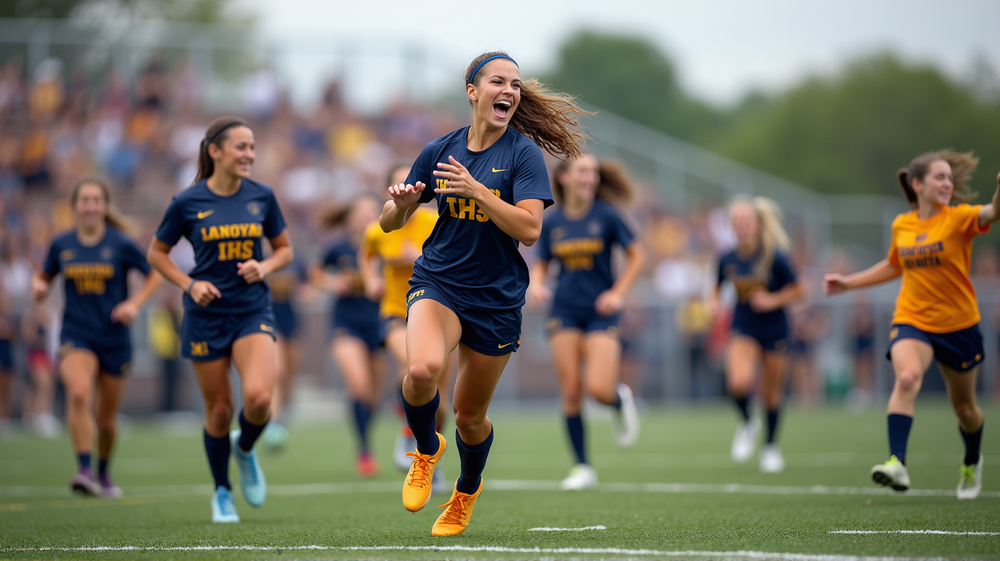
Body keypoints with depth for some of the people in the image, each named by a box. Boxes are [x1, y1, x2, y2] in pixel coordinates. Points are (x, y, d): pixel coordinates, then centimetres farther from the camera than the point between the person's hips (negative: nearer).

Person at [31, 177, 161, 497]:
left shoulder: (121, 244, -4)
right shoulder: (61, 245, 2)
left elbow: (154, 277, 5)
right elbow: (44, 276, 18)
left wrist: (135, 303, -11)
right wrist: (38, 286, -5)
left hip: (114, 339, 0)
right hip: (76, 335, 0)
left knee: (106, 418, 9)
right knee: (79, 392, -30)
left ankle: (104, 473, 36)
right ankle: (84, 470, -31)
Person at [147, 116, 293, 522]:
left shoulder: (261, 196, 1)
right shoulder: (188, 202, -6)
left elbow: (284, 249, 13)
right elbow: (156, 253, 5)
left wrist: (265, 267, -7)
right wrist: (190, 284, -9)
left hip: (253, 312, 1)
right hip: (207, 316, -1)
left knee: (259, 397, -21)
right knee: (219, 410, 4)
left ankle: (245, 448, 13)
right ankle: (222, 492, 26)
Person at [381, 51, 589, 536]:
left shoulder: (524, 152, -7)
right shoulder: (440, 150, 2)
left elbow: (529, 229, -19)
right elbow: (390, 223, 10)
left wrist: (475, 190, -27)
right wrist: (401, 204, -13)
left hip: (497, 298, -1)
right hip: (438, 282, 1)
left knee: (470, 414, 10)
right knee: (422, 369, -30)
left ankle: (467, 491, 43)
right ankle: (426, 450, 2)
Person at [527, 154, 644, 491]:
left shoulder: (606, 216, -5)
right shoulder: (551, 222, 3)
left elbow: (636, 255, 3)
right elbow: (541, 264, 14)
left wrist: (618, 293, -6)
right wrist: (536, 284, -8)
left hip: (600, 311, -2)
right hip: (565, 312, 2)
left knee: (599, 389, -17)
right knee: (571, 392, -4)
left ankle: (621, 400, 21)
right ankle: (583, 469, 7)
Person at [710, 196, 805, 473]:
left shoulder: (775, 256, -15)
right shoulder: (727, 259, -6)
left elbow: (798, 290, -6)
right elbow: (717, 287, 13)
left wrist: (774, 300, -20)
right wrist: (715, 302, -8)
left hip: (774, 329, -1)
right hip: (743, 328, 1)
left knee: (771, 393, 8)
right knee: (739, 381, -25)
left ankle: (771, 447, 31)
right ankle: (747, 424, 6)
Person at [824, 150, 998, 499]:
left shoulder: (959, 218, -9)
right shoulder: (901, 226, 3)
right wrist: (847, 283, 20)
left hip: (958, 325, -1)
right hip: (912, 320, 1)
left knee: (964, 407, 14)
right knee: (907, 377, -30)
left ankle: (972, 462, 44)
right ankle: (897, 462, -38)